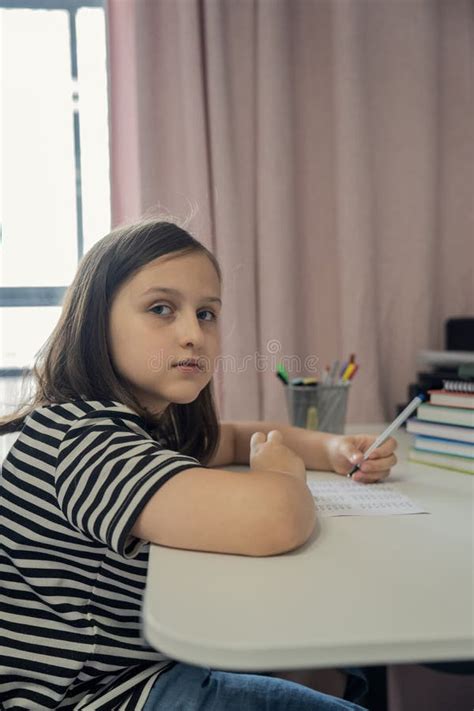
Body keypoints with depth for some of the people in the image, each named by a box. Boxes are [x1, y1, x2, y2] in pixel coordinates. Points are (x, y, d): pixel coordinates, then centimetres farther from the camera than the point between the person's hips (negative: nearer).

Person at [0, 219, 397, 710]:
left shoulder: (151, 423, -1)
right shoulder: (80, 438, -29)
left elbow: (237, 436, 16)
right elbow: (273, 520, -41)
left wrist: (333, 449, -2)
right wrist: (283, 469, -17)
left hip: (151, 670, 8)